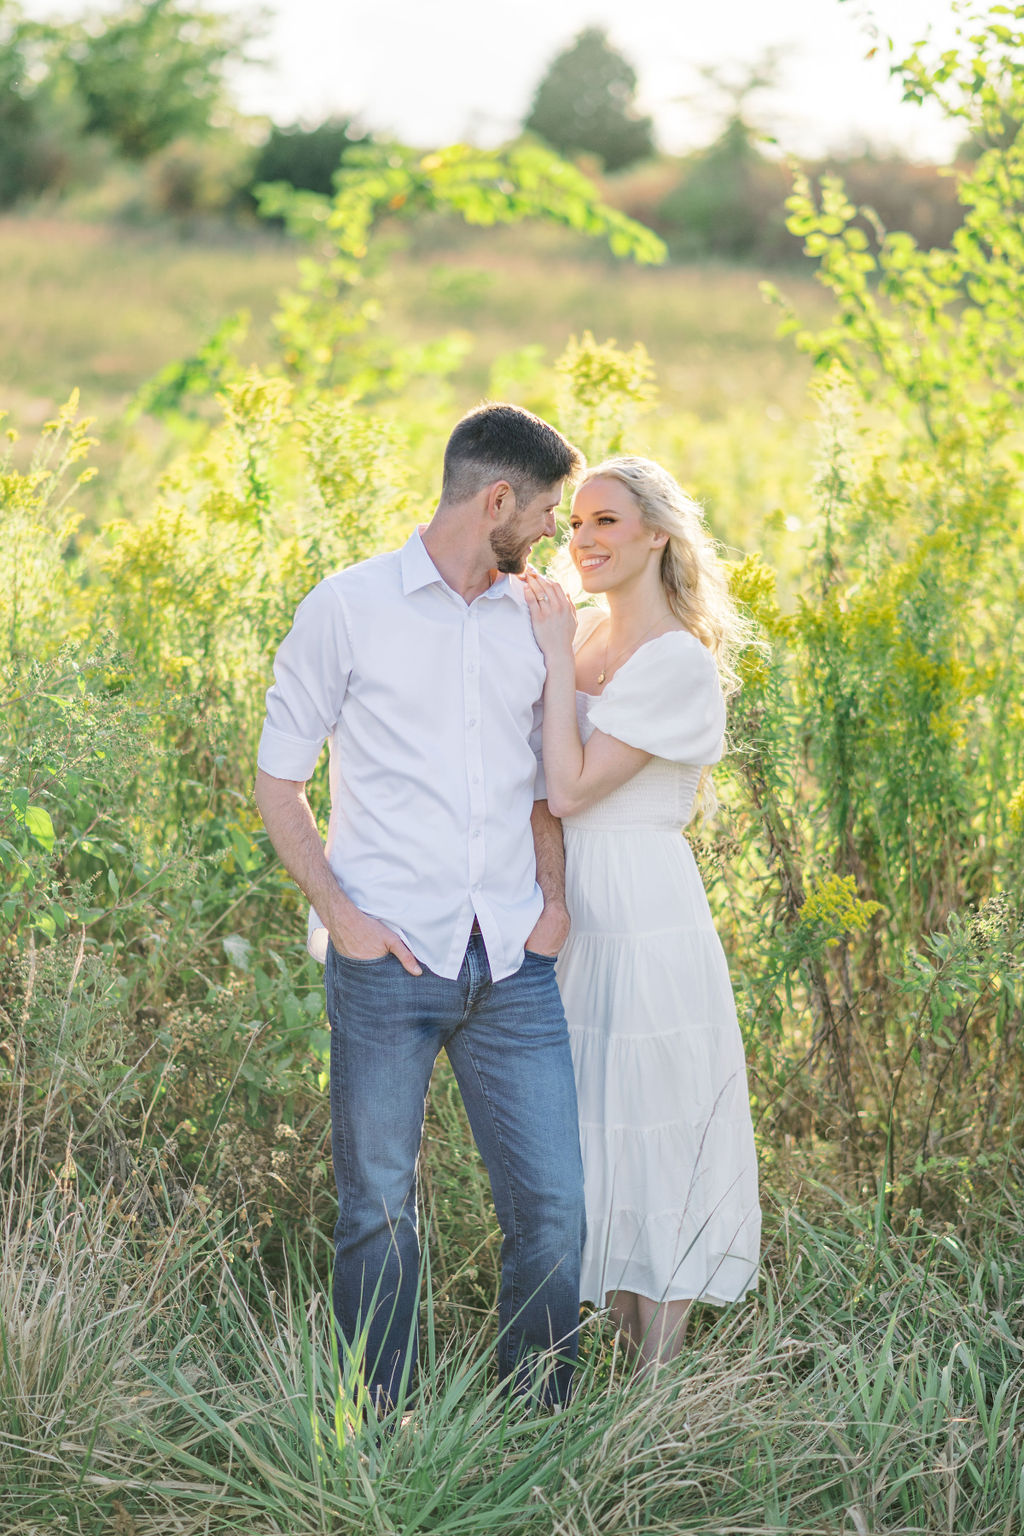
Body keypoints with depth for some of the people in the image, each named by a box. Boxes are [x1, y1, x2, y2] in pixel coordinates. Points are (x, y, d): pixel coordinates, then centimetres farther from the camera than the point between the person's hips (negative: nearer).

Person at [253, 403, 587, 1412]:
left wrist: (554, 898, 6)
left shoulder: (535, 622, 13)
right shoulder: (349, 609, 0)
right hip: (388, 959, -4)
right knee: (379, 1210, 4)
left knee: (554, 1206, 0)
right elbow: (278, 781, 2)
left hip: (512, 965, 4)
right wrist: (340, 912, -8)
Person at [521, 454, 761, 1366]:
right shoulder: (580, 634, 10)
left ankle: (662, 1382, 10)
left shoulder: (680, 665, -13)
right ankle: (625, 1348, 25)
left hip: (643, 925, -8)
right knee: (593, 1140, 13)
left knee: (651, 1140, 0)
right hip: (570, 917, 8)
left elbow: (571, 788, -19)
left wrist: (556, 656, -15)